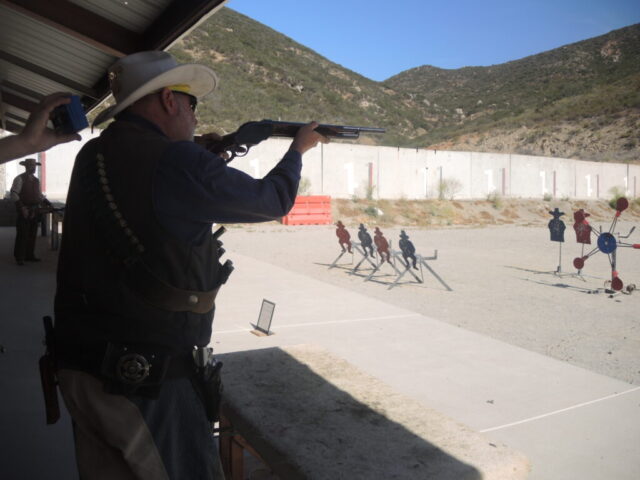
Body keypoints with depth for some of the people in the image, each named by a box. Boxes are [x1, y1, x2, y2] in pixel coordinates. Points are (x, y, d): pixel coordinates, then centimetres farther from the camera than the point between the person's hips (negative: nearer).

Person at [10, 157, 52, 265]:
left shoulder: (36, 180, 14)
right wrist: (22, 207, -19)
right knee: (22, 235, -4)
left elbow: (40, 194, 22)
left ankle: (30, 255, 20)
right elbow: (13, 194, -12)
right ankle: (19, 258, 2)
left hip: (35, 211, 7)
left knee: (32, 234, 11)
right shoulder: (20, 179, -6)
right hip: (24, 212, -6)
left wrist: (46, 202, 5)